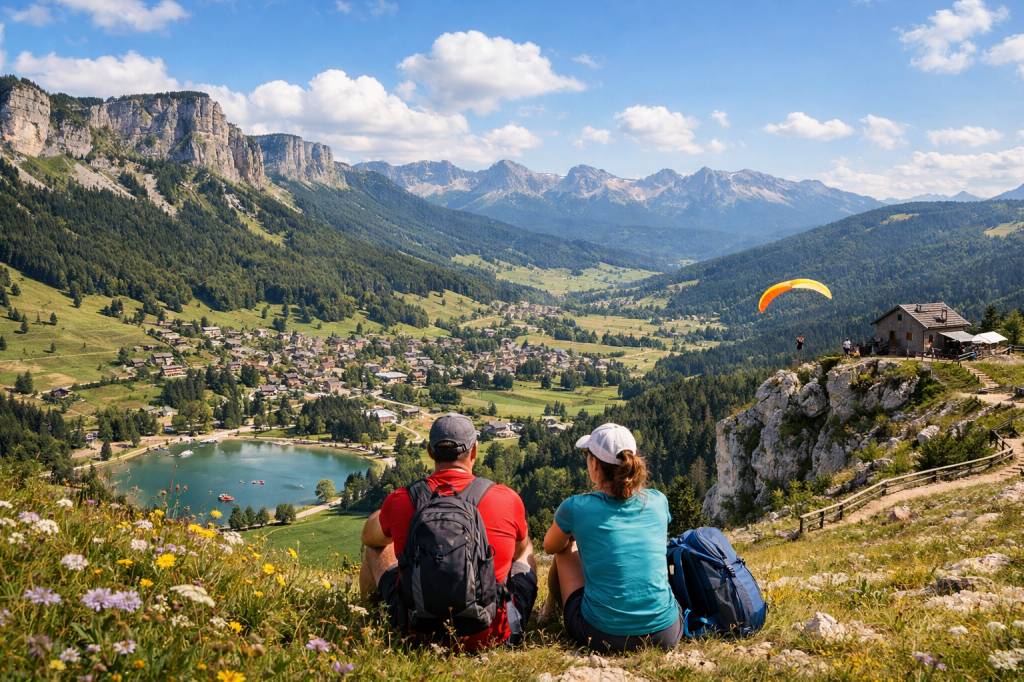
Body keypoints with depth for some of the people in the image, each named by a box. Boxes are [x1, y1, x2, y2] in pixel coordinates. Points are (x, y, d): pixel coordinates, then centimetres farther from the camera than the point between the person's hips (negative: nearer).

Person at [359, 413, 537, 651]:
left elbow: (370, 536, 14)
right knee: (526, 549, 27)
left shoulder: (400, 501, -10)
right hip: (492, 637, 0)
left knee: (376, 545, 25)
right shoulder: (507, 499, -11)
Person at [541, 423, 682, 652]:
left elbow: (550, 546, 15)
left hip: (603, 636, -3)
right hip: (667, 634, 3)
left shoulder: (576, 507, -8)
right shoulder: (658, 501, 1)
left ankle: (551, 610, 49)